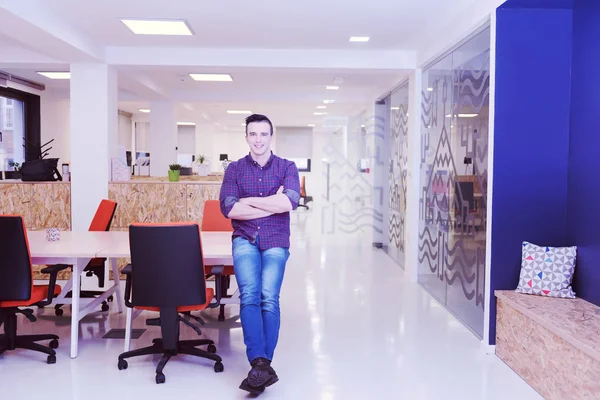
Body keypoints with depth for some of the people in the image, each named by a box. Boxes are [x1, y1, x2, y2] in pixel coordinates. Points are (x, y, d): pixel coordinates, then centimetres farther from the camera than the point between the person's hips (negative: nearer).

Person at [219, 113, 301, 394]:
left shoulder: (287, 167, 6)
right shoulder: (235, 168, 8)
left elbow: (290, 202, -12)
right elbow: (228, 209, -7)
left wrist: (249, 201, -8)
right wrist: (273, 204, -9)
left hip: (276, 242, 0)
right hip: (245, 240, 1)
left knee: (269, 297, -16)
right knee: (250, 295, -20)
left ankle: (259, 365, -9)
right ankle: (262, 365, -24)